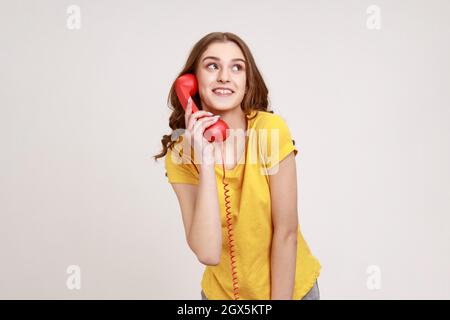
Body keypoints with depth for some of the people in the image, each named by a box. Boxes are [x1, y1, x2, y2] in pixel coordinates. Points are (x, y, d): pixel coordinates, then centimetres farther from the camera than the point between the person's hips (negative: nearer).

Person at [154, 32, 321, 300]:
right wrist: (205, 160, -28)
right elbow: (208, 253, -24)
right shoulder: (181, 152, -14)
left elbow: (286, 233, -16)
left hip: (288, 285, -1)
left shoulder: (271, 128, -20)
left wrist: (280, 298, -13)